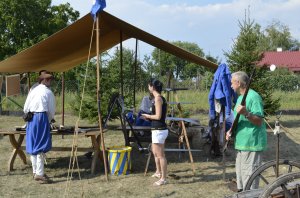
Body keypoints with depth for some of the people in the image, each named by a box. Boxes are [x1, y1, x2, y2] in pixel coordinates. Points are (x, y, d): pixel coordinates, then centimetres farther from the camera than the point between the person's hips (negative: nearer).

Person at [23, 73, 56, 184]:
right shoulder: (48, 92, -1)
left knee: (33, 145, 11)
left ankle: (35, 172, 19)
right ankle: (39, 174, -10)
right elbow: (52, 110, 2)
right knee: (41, 147, -6)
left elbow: (25, 109, 10)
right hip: (42, 117, -6)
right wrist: (49, 121, 16)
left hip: (31, 119, 6)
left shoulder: (33, 91, 11)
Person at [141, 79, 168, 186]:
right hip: (160, 130, 10)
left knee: (160, 155, -3)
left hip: (159, 130, -10)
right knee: (155, 152, 24)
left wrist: (148, 116, -3)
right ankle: (158, 172, 40)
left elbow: (158, 116, -19)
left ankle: (163, 178, 4)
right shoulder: (161, 98, 11)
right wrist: (149, 116, 11)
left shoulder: (158, 98, -15)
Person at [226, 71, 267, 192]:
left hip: (251, 143, -10)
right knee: (240, 173, 19)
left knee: (249, 175, -8)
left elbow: (259, 121, -20)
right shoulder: (240, 97, 16)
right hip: (241, 143, 10)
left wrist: (246, 113, -34)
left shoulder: (254, 97, -15)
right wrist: (231, 131, 8)